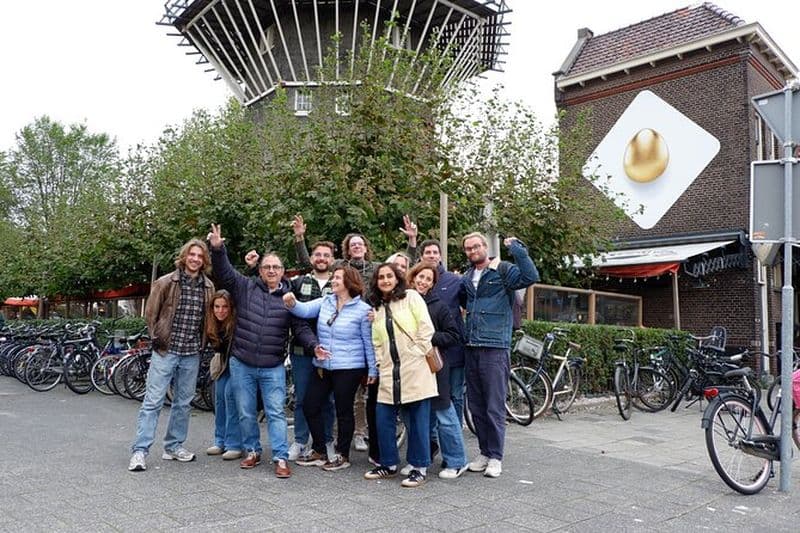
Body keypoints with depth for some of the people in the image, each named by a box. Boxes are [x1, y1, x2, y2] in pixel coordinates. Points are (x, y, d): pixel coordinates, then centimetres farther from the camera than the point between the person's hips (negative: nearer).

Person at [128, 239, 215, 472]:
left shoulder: (208, 287, 5)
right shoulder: (166, 282, -5)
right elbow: (150, 312, 1)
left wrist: (203, 342, 9)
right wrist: (156, 337, 0)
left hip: (192, 354, 4)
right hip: (166, 350, -4)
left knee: (183, 402, 12)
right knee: (153, 401, -4)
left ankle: (173, 446, 24)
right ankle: (140, 450, 2)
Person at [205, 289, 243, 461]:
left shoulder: (237, 323, -25)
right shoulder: (212, 325, -4)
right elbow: (218, 347, 5)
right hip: (225, 364, 7)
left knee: (230, 393, -17)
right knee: (219, 395, 2)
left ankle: (234, 445, -10)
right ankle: (221, 441, 16)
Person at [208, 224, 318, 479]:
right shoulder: (245, 286, 3)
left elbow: (301, 327, 1)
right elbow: (224, 272, -4)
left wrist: (314, 345, -16)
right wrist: (217, 249, -20)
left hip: (273, 368, -1)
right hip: (241, 364, 1)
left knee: (276, 413, -1)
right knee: (246, 413, 12)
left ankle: (281, 458, 5)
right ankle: (252, 451, 28)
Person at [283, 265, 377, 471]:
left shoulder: (363, 309, -8)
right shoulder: (325, 301, 5)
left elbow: (369, 342, -5)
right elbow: (305, 310, -8)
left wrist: (372, 370, -4)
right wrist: (292, 304, -30)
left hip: (348, 369, -5)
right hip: (322, 366, 6)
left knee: (344, 411, 6)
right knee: (310, 407, 9)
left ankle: (343, 455, 24)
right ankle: (319, 452, 25)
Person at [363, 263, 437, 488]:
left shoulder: (411, 297, 2)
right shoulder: (376, 307, 17)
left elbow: (426, 328, -5)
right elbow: (376, 341, 17)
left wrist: (419, 354, -9)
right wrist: (379, 363, 5)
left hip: (415, 369, -5)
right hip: (389, 371, 5)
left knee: (418, 420, -1)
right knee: (383, 419, 4)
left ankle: (419, 468, 11)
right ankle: (388, 464, 20)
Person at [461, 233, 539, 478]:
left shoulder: (503, 271, -2)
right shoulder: (466, 278, 17)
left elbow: (531, 277, -20)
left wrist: (517, 249, -19)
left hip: (495, 348, -7)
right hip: (471, 348, 7)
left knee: (495, 407, -2)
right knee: (476, 406, 12)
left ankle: (495, 456, 9)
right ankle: (485, 452, 24)